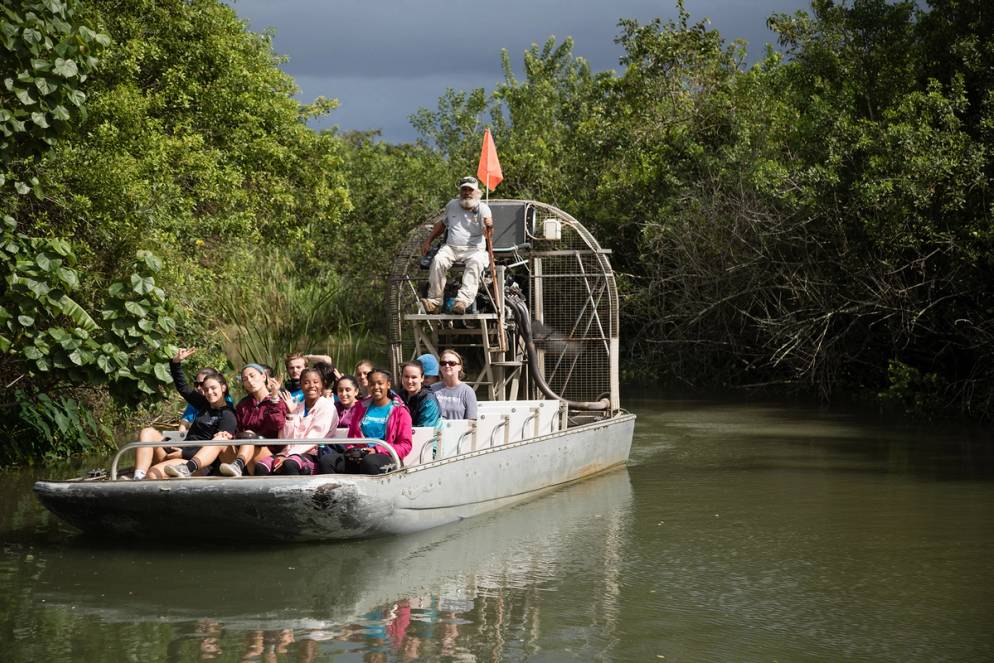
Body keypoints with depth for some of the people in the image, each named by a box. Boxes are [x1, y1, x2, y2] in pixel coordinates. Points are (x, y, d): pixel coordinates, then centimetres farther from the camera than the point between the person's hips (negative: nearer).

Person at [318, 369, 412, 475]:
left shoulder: (399, 411, 8)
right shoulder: (362, 407, 24)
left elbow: (405, 446, 0)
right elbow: (352, 436, 28)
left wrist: (377, 450, -12)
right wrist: (351, 449, 3)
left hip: (384, 457, -5)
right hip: (358, 457, 5)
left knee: (369, 461, -42)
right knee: (325, 460, -23)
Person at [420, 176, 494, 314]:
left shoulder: (483, 208, 2)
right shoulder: (452, 205, 16)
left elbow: (486, 229, -17)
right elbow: (442, 224, 30)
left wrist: (489, 225, -42)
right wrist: (428, 241, 22)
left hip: (474, 249, -3)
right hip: (451, 247, 3)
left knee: (476, 262, -37)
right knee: (438, 260, -29)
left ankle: (463, 301, -50)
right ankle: (434, 301, -31)